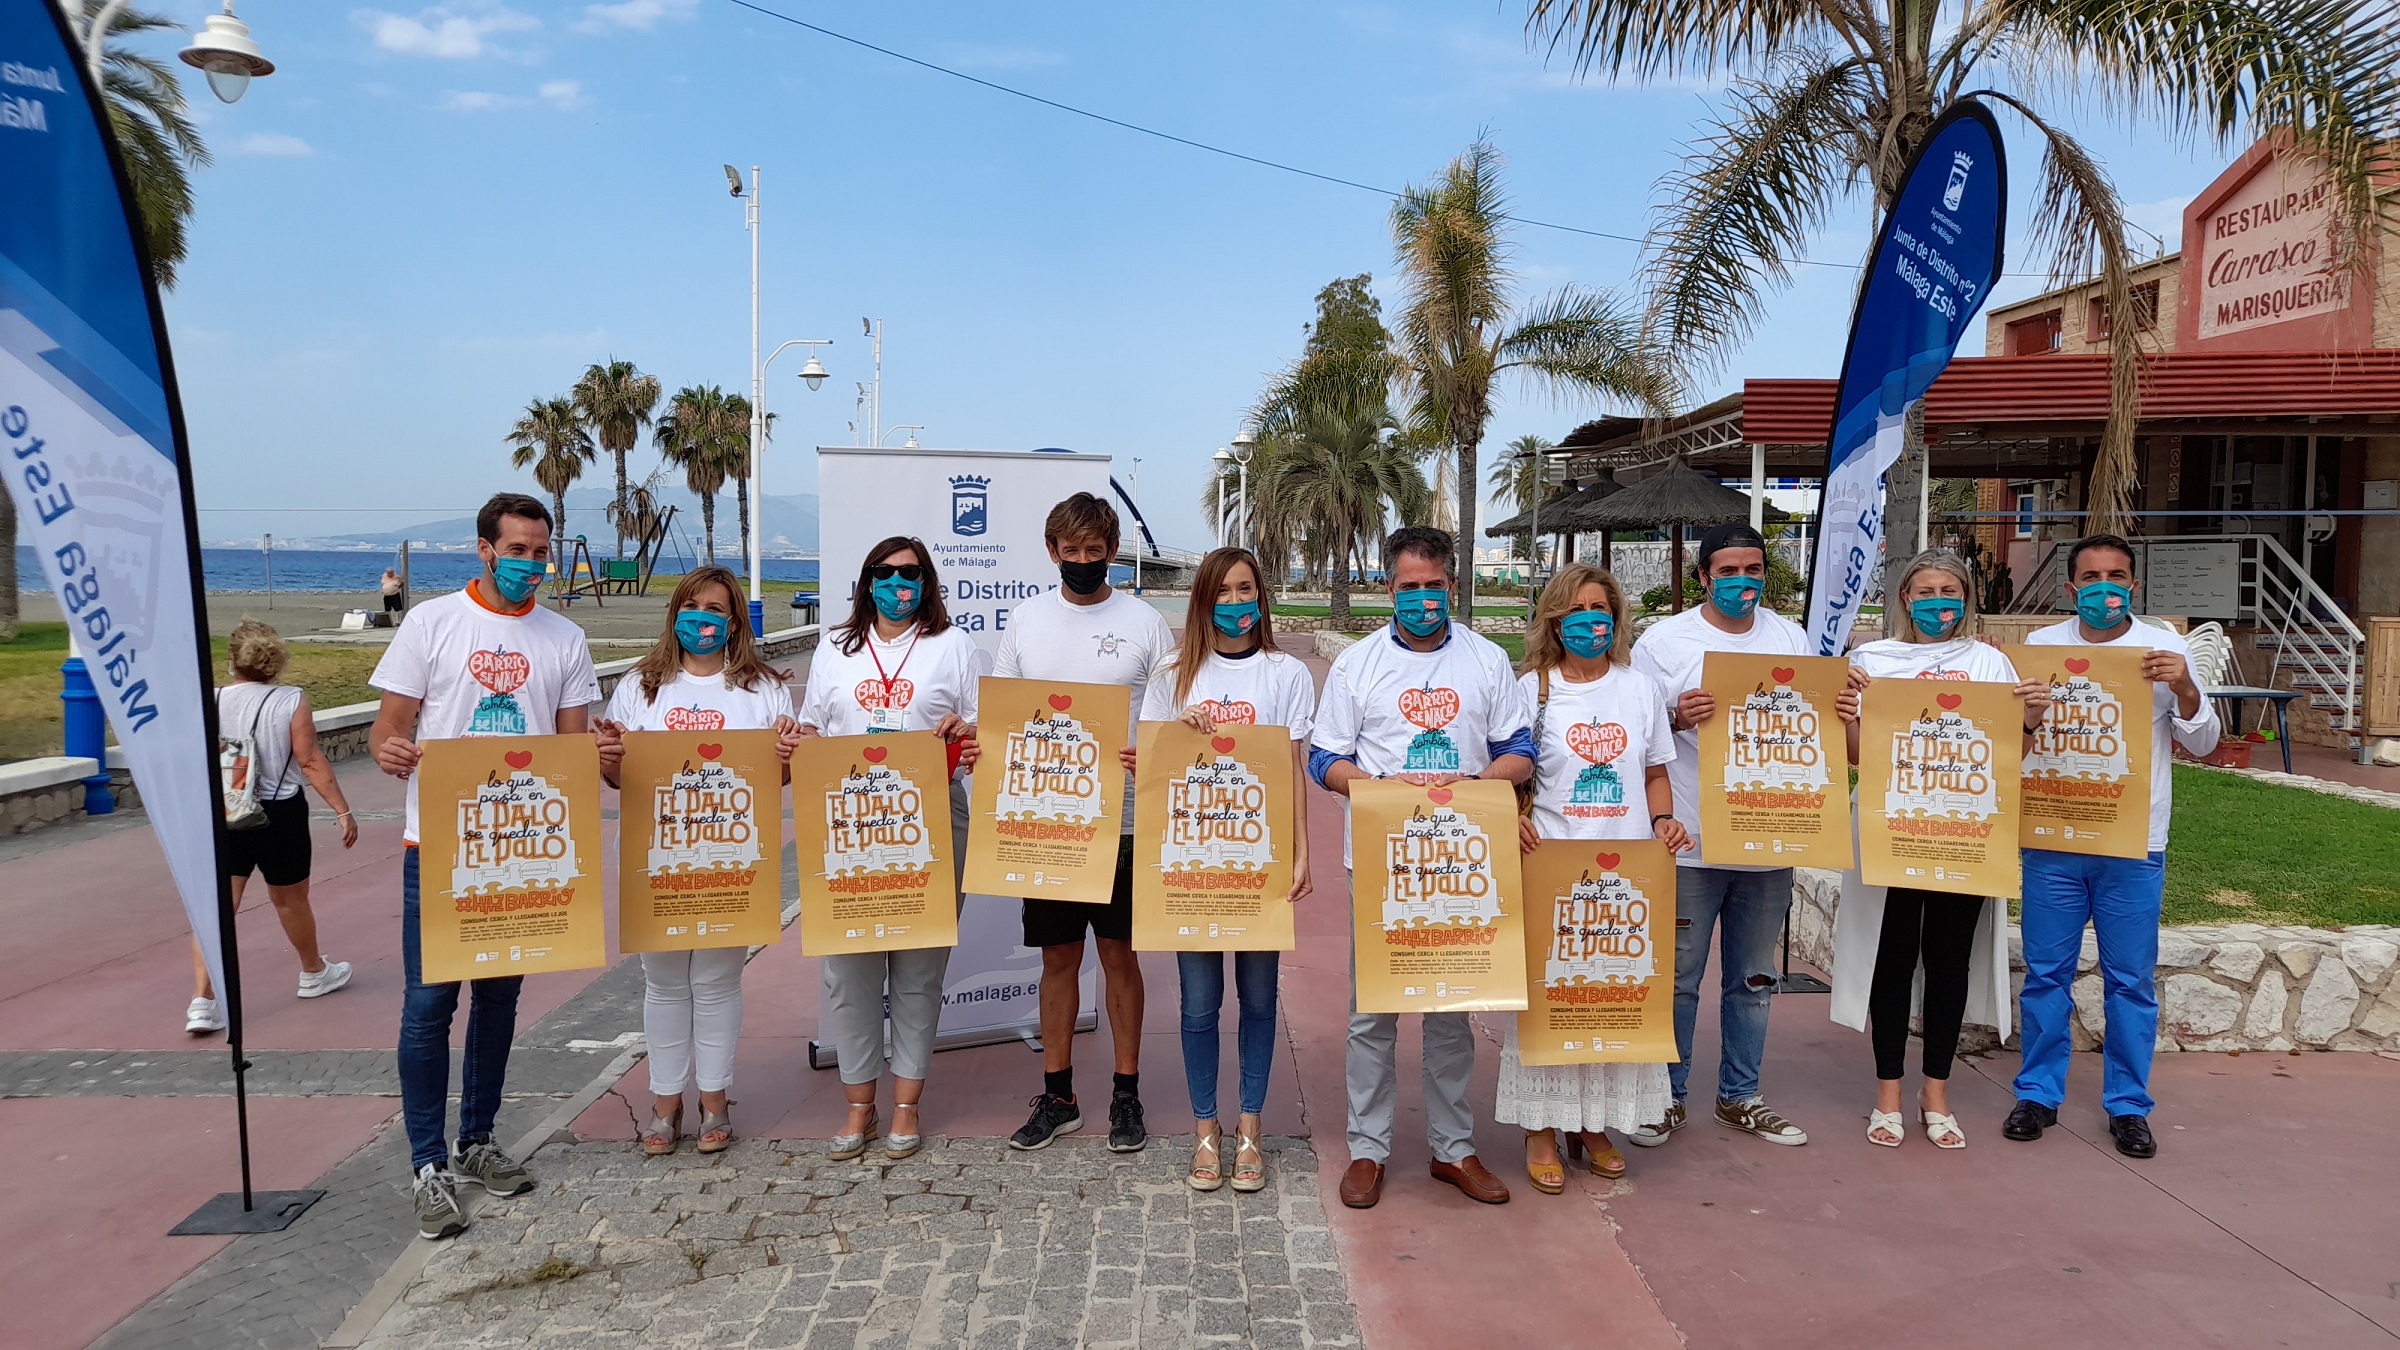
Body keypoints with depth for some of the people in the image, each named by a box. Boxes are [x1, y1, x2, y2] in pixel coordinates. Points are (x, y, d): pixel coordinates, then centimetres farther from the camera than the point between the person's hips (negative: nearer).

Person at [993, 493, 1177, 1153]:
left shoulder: (1145, 622, 0)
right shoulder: (1027, 619, 7)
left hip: (1121, 820, -2)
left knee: (1119, 954, 7)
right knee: (1058, 957, 11)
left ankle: (1126, 1093, 20)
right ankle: (1057, 1096, 23)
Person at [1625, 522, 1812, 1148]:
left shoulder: (1790, 637, 9)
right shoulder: (1664, 640, -4)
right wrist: (1675, 717, -23)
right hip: (1690, 843, -4)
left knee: (1753, 978, 15)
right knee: (1677, 978, 2)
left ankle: (1740, 1096, 28)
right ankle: (1668, 1096, 17)